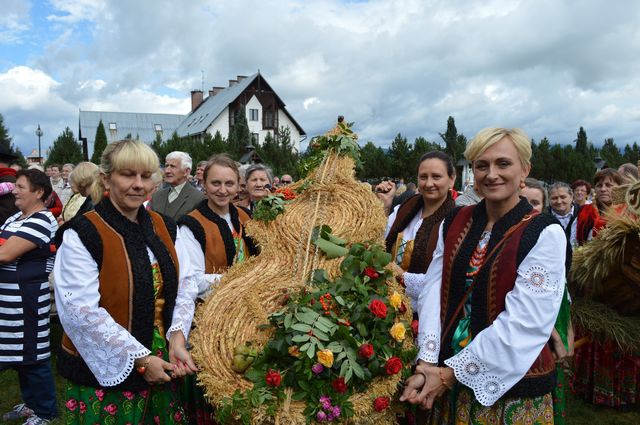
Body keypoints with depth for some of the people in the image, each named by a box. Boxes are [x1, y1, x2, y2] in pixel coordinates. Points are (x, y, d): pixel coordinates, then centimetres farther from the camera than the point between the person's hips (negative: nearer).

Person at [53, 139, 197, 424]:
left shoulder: (164, 227, 3)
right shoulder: (83, 235, -14)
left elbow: (183, 287, 5)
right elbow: (82, 312, -19)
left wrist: (176, 337, -11)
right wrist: (141, 358, -17)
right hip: (104, 373, -5)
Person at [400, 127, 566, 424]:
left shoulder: (545, 234, -13)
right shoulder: (454, 223, 1)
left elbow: (524, 322, -18)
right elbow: (432, 292, -4)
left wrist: (451, 373, -17)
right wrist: (427, 363, -15)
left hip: (512, 385, -3)